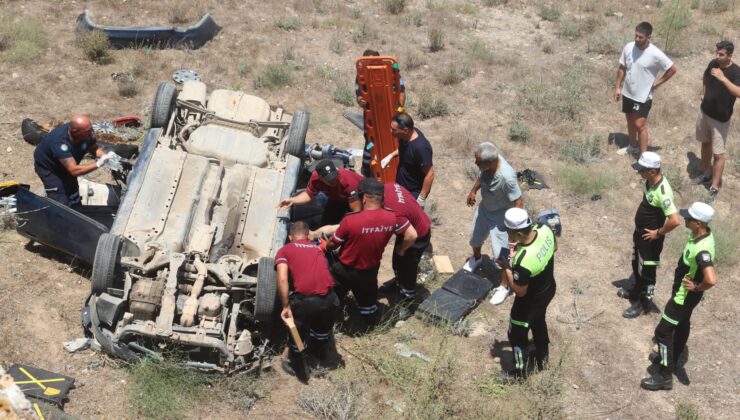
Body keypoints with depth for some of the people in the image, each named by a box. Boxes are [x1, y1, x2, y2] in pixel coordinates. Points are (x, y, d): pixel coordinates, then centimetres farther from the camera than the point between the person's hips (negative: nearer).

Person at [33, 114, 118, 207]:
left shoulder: (88, 133, -28)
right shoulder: (60, 142, -44)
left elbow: (94, 148, -7)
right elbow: (74, 170, -47)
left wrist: (105, 155, -28)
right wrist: (98, 164, -52)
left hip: (67, 165, 6)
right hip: (47, 166, -6)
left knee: (75, 203, 12)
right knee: (61, 203, -14)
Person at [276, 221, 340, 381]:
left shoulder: (284, 250, 9)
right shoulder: (317, 248, 23)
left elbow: (282, 279, -6)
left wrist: (286, 306, -4)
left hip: (305, 300, -4)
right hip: (329, 297, 4)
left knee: (296, 332, 25)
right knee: (323, 327, 35)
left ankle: (296, 366, 42)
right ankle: (321, 352, 60)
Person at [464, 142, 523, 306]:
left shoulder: (507, 177, -41)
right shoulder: (489, 162, -22)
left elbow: (519, 202, -29)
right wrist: (473, 191, 16)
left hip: (500, 215, -7)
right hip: (484, 207, 7)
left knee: (500, 253, 2)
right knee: (475, 238, 28)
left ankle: (504, 286, 25)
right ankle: (476, 258, 61)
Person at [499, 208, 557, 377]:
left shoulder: (522, 262, -43)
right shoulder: (545, 230, -23)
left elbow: (520, 291, -27)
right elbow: (554, 248, 2)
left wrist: (507, 269, -16)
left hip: (530, 300, -7)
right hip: (549, 289, 7)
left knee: (517, 334, 19)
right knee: (539, 322, 34)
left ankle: (520, 370, 40)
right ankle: (542, 358, 56)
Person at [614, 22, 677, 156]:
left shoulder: (655, 54, -22)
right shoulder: (629, 47, -8)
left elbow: (672, 69, -12)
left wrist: (657, 83, -9)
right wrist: (617, 87, 6)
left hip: (643, 96, -6)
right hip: (627, 93, 6)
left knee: (640, 125, -4)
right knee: (630, 121, 20)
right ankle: (633, 147, 41)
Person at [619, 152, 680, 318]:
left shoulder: (662, 192, -34)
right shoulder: (650, 181, -7)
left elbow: (675, 220, -38)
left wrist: (658, 233, -22)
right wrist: (638, 229, 12)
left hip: (650, 237, -9)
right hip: (639, 231, 9)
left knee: (646, 271, 10)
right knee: (636, 264, 28)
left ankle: (643, 302, 29)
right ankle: (637, 290, 51)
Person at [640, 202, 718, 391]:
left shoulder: (702, 250, -38)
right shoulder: (701, 234, -8)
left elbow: (711, 280, -50)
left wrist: (697, 288, -30)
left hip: (685, 296, -9)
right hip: (683, 292, 10)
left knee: (663, 331, 1)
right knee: (681, 326, 27)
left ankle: (665, 376, 14)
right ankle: (670, 359, 48)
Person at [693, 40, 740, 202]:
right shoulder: (713, 63, -5)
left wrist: (723, 78, -43)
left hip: (721, 118, -7)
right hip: (704, 111, 7)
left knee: (718, 154, -1)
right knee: (705, 143, 22)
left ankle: (714, 188, 6)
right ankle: (706, 173, 43)